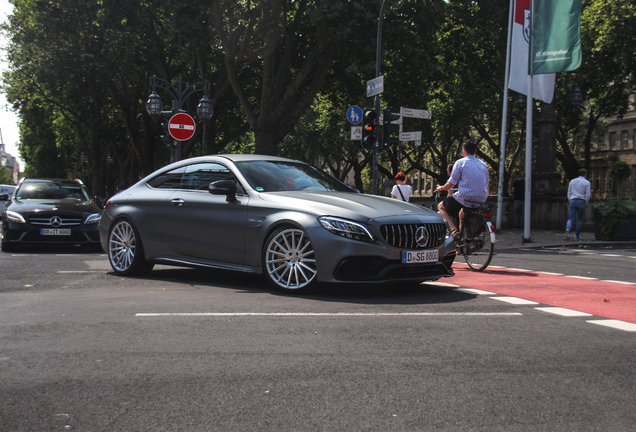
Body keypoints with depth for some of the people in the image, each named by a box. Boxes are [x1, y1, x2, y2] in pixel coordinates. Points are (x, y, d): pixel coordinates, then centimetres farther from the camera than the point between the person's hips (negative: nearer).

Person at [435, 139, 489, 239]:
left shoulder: (460, 162, -5)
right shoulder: (483, 164, 11)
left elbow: (450, 184, -7)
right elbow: (486, 185, 17)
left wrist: (440, 188, 14)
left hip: (465, 197, -6)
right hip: (481, 200, 6)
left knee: (441, 207, 16)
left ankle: (453, 229, -5)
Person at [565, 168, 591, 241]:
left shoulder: (572, 181, 13)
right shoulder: (586, 182, 2)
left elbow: (569, 193, 14)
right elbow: (587, 195, -1)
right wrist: (586, 204, 9)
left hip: (572, 200, 2)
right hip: (581, 201, -2)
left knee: (571, 218, -3)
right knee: (580, 219, 9)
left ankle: (568, 229, -32)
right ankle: (577, 235, 9)